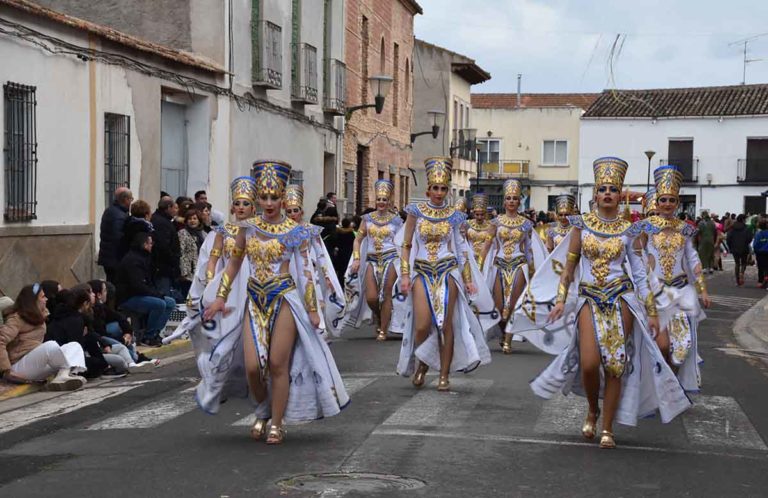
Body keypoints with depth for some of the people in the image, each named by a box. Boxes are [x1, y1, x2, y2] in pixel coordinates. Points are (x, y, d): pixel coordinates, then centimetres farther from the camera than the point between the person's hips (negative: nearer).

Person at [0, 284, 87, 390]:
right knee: (50, 345, -35)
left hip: (38, 368, 9)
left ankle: (62, 376, -37)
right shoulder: (16, 318, -7)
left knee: (75, 345, -10)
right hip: (20, 367, -9)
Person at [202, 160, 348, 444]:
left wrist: (312, 310, 0)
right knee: (252, 366, -5)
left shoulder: (294, 232, -2)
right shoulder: (248, 228, 5)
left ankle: (277, 423, 15)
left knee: (278, 365, -1)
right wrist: (220, 297, 9)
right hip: (254, 300, 2)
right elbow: (233, 264, 14)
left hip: (284, 300, -2)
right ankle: (263, 411, 23)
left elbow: (305, 272, 0)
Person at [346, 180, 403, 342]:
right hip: (372, 260, 2)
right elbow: (358, 240, 11)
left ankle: (383, 330, 6)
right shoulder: (367, 218, 8)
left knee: (386, 295, -4)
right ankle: (378, 317, 26)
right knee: (370, 297, -6)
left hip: (390, 258, -2)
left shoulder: (396, 220, 3)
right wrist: (356, 259, 1)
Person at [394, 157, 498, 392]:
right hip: (422, 273, -1)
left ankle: (444, 375, 7)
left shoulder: (453, 215, 5)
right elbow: (406, 245, 3)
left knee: (446, 324, -3)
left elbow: (462, 249, 9)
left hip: (447, 272, 1)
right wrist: (405, 275, -5)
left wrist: (469, 280, 5)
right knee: (422, 325, -10)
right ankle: (421, 363, 19)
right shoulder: (416, 211, 1)